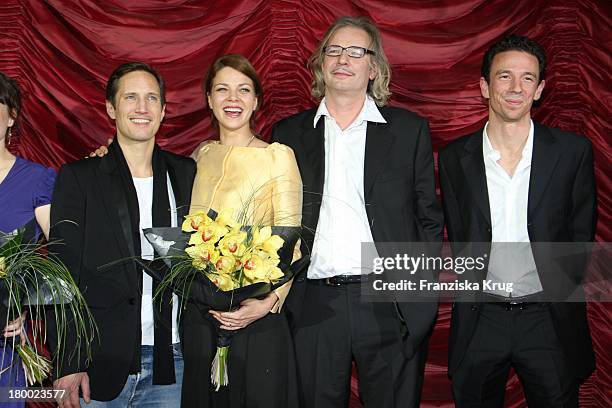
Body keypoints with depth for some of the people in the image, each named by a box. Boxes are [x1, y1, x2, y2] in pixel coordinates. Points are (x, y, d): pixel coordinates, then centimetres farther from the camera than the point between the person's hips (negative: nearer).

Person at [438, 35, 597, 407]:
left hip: (550, 319, -1)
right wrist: (477, 287, 2)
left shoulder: (573, 151, -3)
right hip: (480, 319, 1)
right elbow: (459, 236, 7)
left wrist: (559, 292, 1)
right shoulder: (455, 158, 0)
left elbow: (581, 233, 4)